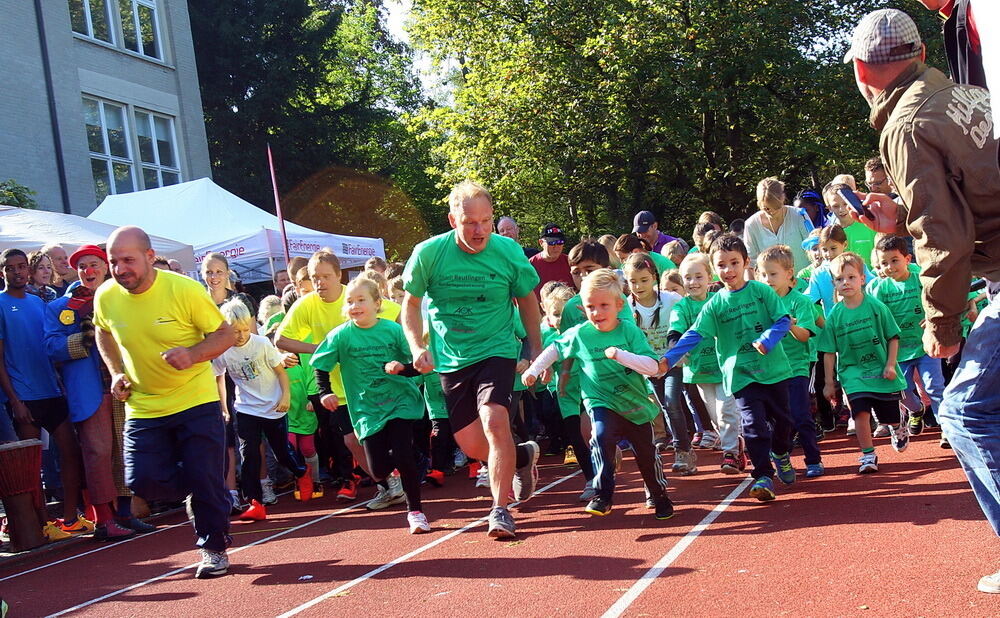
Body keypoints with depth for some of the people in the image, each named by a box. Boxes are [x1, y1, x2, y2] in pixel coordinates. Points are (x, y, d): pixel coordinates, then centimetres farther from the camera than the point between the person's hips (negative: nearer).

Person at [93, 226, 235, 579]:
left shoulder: (185, 290, -17)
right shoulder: (106, 297, -5)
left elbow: (225, 334, -10)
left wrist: (193, 355, -28)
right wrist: (116, 372, 4)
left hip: (196, 402, -4)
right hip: (142, 407, 4)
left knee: (206, 480, -3)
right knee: (142, 480, -5)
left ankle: (214, 547, 19)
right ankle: (201, 497, 26)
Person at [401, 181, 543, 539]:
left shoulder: (508, 251, -9)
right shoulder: (429, 253, -10)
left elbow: (527, 299, 7)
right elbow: (411, 303, 3)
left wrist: (536, 349, 8)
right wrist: (417, 347, -10)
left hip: (497, 350, -2)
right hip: (450, 359, 2)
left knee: (494, 419, -24)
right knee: (471, 446, 4)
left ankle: (501, 510, -11)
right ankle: (523, 456, 36)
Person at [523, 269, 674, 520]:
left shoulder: (630, 331, -12)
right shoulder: (579, 334, -7)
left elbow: (652, 367, -20)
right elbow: (555, 349, 13)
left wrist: (621, 355, -32)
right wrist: (534, 369, 8)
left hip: (637, 404, 1)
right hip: (602, 403, 0)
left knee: (646, 453, 10)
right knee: (602, 437, -28)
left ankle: (658, 496, 36)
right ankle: (603, 496, -17)